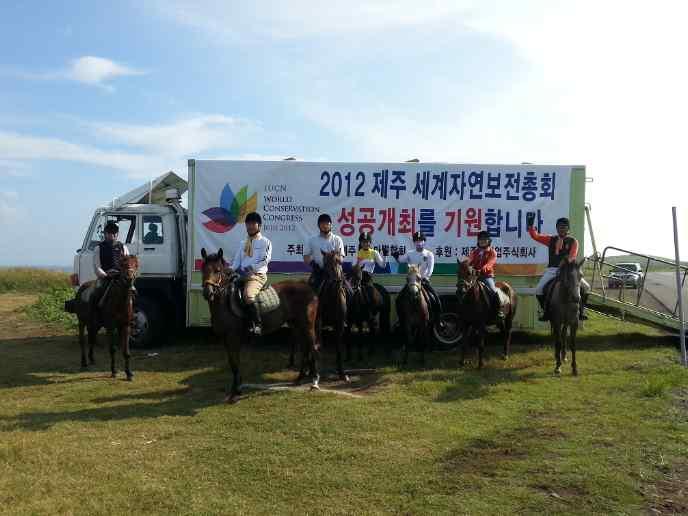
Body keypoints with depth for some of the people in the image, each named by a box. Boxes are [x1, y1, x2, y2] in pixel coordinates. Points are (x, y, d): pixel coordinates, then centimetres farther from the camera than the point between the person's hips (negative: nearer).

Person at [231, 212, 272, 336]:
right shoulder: (243, 243, 21)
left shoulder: (265, 242, 5)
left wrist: (249, 269, -19)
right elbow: (237, 261, 16)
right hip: (242, 275, 7)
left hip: (258, 275, -7)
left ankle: (258, 324, -22)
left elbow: (264, 261, -8)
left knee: (248, 295, -33)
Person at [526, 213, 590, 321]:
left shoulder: (573, 241, 5)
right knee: (539, 289, -15)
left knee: (586, 287, -15)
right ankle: (546, 311, 3)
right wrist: (531, 225, -6)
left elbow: (573, 255, -9)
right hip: (552, 270, 1)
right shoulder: (551, 240, 13)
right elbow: (535, 236, 8)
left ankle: (581, 310, 4)